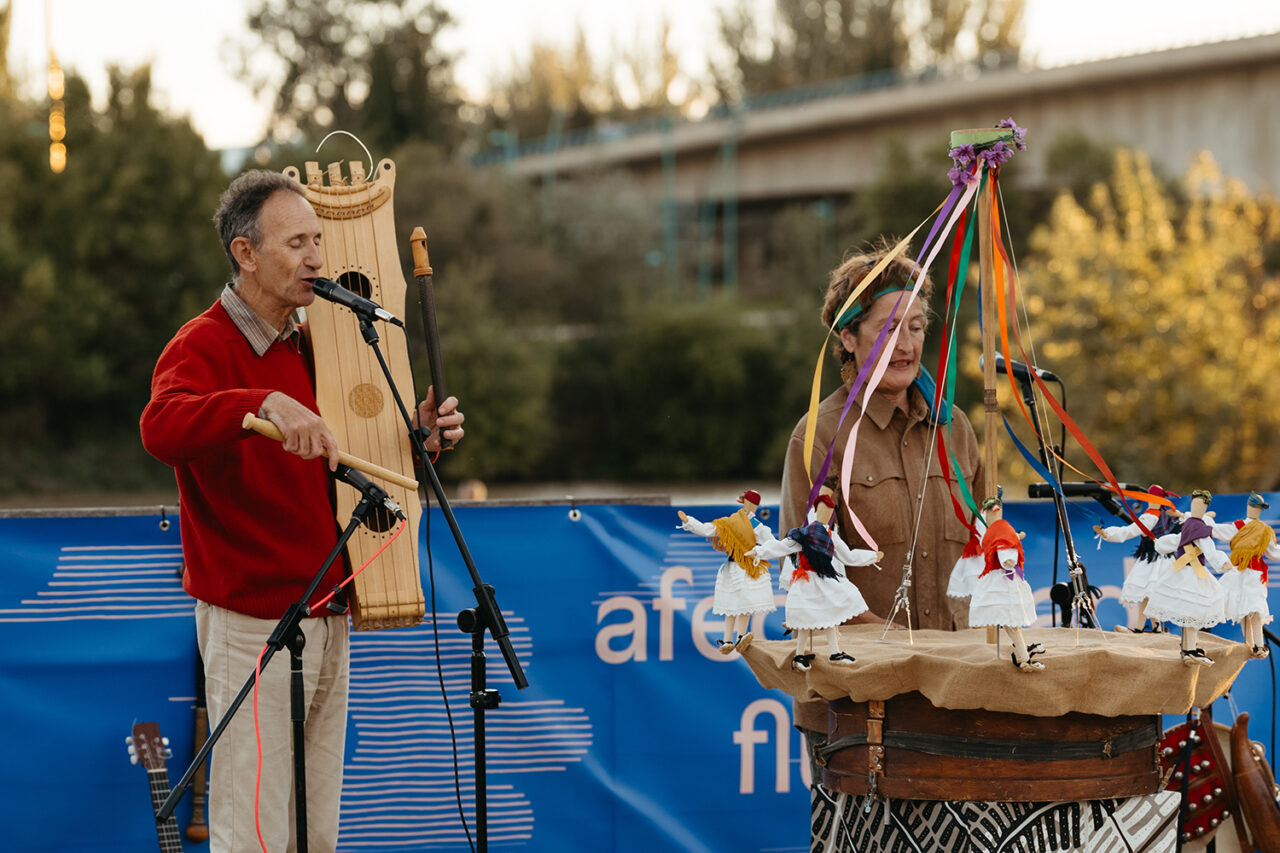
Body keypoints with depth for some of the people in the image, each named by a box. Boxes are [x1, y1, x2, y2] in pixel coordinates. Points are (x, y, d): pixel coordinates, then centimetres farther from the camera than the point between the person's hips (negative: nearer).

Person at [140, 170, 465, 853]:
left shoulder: (307, 349, 15)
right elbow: (161, 427, -33)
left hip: (327, 621, 8)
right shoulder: (201, 347, -11)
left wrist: (417, 438, 4)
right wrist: (264, 404, -46)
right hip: (250, 626, -8)